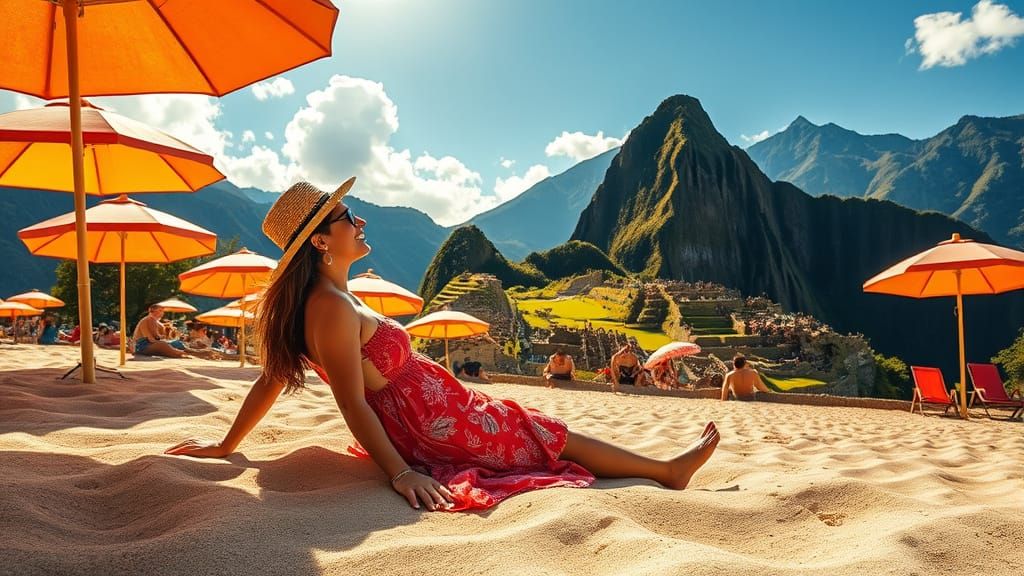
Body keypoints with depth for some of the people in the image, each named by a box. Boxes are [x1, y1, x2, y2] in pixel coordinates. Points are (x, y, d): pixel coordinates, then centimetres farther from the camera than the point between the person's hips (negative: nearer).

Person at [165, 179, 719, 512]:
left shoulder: (325, 298, 7)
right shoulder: (334, 308, -23)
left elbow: (272, 377, 10)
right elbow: (352, 403, -24)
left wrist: (227, 444, 16)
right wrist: (401, 472, -24)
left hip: (424, 416, 10)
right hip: (431, 426, -10)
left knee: (540, 429, 18)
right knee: (556, 437, 5)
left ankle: (664, 466, 32)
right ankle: (667, 469, 24)